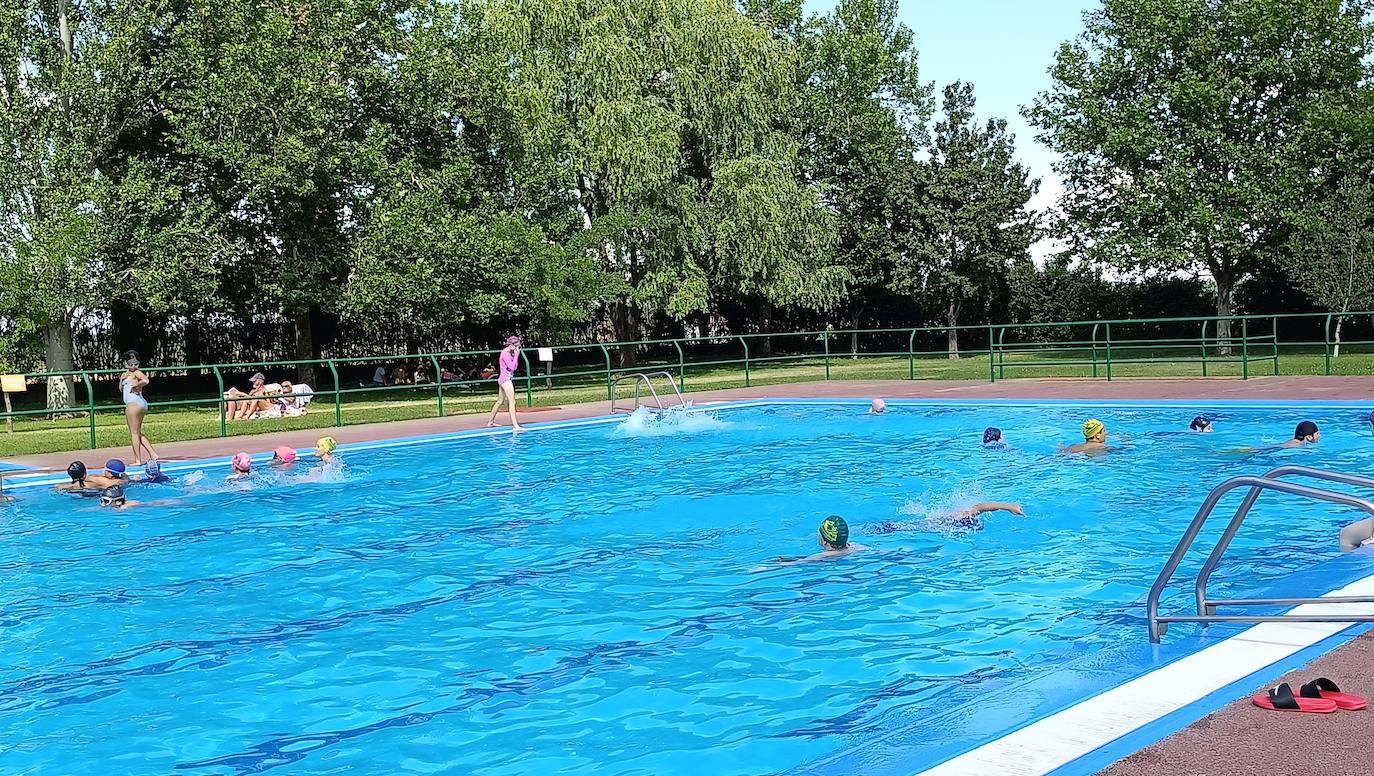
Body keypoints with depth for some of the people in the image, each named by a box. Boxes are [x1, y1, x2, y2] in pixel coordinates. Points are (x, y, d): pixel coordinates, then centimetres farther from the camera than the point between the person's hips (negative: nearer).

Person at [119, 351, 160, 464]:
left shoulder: (136, 372, -7)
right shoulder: (127, 373, 20)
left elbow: (145, 380, -28)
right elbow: (121, 389, 24)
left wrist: (135, 385, -14)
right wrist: (121, 379, 7)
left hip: (134, 403, -10)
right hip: (141, 404, 10)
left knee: (134, 433, -5)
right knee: (138, 433, 15)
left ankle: (137, 460, -4)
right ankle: (153, 454, 11)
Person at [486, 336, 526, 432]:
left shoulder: (509, 353, 14)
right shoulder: (505, 353, -15)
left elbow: (514, 366, 17)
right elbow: (511, 367, -20)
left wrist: (516, 355, 6)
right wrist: (516, 355, -14)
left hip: (504, 379, 10)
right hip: (505, 379, -10)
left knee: (500, 401, 18)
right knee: (512, 402, -14)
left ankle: (490, 422, 29)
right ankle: (515, 426, -19)